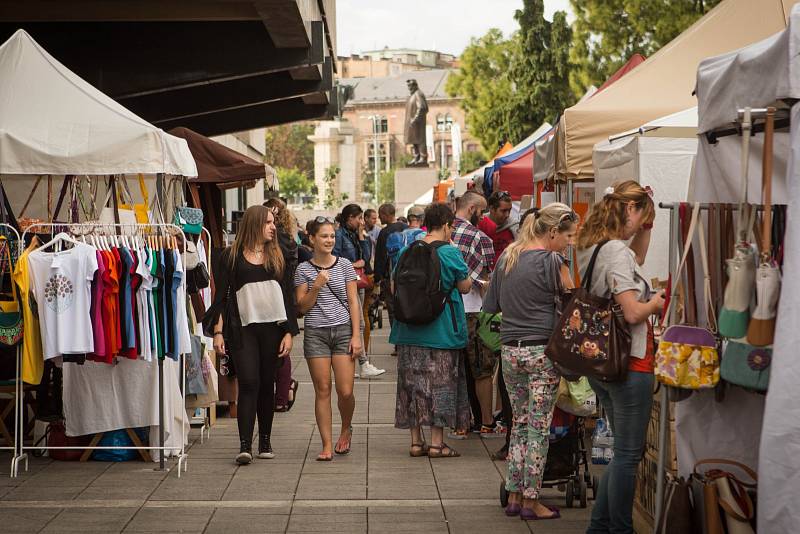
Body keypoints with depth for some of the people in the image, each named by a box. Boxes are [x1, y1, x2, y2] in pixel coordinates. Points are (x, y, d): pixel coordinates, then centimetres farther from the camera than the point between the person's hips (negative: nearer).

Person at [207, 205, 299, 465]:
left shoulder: (276, 256, 14)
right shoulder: (231, 256, 4)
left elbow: (287, 297, 13)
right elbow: (221, 296, 2)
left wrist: (289, 332, 5)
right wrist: (218, 332, -5)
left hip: (273, 327, 3)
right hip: (243, 328, -3)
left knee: (267, 384, 9)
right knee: (249, 383, -12)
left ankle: (265, 441, 19)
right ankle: (245, 445, -13)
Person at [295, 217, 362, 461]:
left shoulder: (344, 266, 4)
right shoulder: (304, 270, 4)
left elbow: (353, 303, 4)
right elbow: (302, 307, 3)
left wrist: (356, 335, -3)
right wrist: (316, 287, -12)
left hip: (343, 330, 0)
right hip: (315, 333, 0)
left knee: (345, 391, -5)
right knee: (322, 390, -1)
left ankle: (346, 429, 23)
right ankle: (327, 445, 5)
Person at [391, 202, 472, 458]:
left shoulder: (408, 251, 4)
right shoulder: (449, 253, -11)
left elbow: (395, 286, 10)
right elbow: (465, 286, -1)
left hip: (410, 330, 5)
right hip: (441, 329, -5)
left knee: (413, 382, 10)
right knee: (440, 382, 3)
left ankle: (416, 441, 15)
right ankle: (437, 443, 6)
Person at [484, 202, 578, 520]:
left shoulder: (506, 257, 9)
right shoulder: (551, 260, -12)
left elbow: (491, 306, 16)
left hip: (510, 350, 6)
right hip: (542, 352, -6)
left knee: (520, 423, 15)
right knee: (539, 427, 2)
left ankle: (514, 495, 17)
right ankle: (531, 500, 6)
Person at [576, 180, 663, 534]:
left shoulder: (590, 248, 11)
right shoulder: (616, 250, -18)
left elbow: (635, 259, 32)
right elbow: (633, 312, -23)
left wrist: (646, 228, 19)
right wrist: (656, 302, -4)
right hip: (630, 362, -10)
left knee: (624, 452, 19)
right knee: (628, 454, 0)